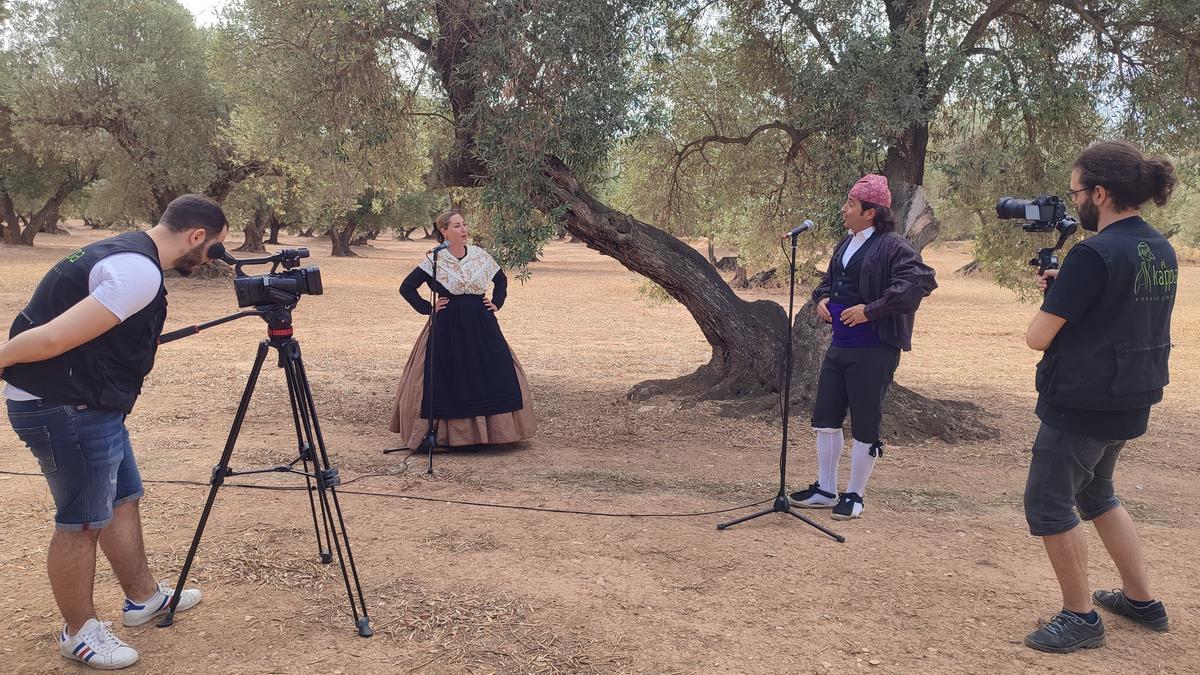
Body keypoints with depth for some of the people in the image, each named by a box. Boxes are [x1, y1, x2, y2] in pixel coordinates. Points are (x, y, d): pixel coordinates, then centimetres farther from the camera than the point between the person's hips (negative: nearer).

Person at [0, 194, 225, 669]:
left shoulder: (125, 253, 10)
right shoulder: (140, 273, -24)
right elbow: (54, 339, -25)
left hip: (94, 406, 10)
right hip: (66, 411, -10)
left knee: (122, 500, 20)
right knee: (81, 521, 5)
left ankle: (144, 597, 37)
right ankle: (79, 632, 23)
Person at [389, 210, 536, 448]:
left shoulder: (480, 255, 6)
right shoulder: (435, 260, -4)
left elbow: (501, 279, 22)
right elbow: (407, 287, -1)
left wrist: (496, 303, 10)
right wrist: (428, 308, -5)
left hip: (482, 325, 4)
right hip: (448, 328, -3)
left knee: (493, 375, 3)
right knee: (449, 380, 0)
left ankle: (489, 430, 15)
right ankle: (443, 433, 10)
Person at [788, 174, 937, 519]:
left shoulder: (893, 246, -13)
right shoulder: (846, 244, 12)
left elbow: (920, 279, -27)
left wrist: (871, 310, -25)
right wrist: (822, 297, 5)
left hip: (872, 351, -8)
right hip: (839, 346, 9)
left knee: (865, 426, 3)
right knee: (825, 418, 13)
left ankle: (854, 495, 18)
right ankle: (825, 490, 27)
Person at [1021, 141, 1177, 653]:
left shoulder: (1093, 254, -22)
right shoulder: (1161, 251, 6)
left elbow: (1038, 338, -19)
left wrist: (1049, 303, 2)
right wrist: (1065, 290, 6)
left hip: (1081, 404, -9)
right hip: (1130, 402, 9)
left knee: (1048, 505, 5)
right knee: (1096, 494, 26)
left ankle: (1080, 617, 13)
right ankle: (1142, 600, 33)